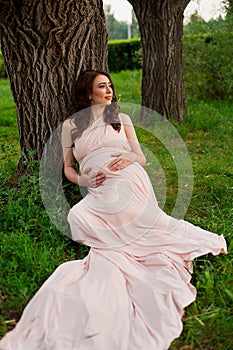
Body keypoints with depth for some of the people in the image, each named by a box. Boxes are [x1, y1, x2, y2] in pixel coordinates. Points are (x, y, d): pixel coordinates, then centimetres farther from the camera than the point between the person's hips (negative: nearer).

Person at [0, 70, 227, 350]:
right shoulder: (70, 125, 21)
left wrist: (129, 158, -7)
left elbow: (142, 158, 17)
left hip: (128, 180, -3)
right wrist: (83, 180, -2)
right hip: (99, 192, 3)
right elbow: (68, 168, 21)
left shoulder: (122, 118, 21)